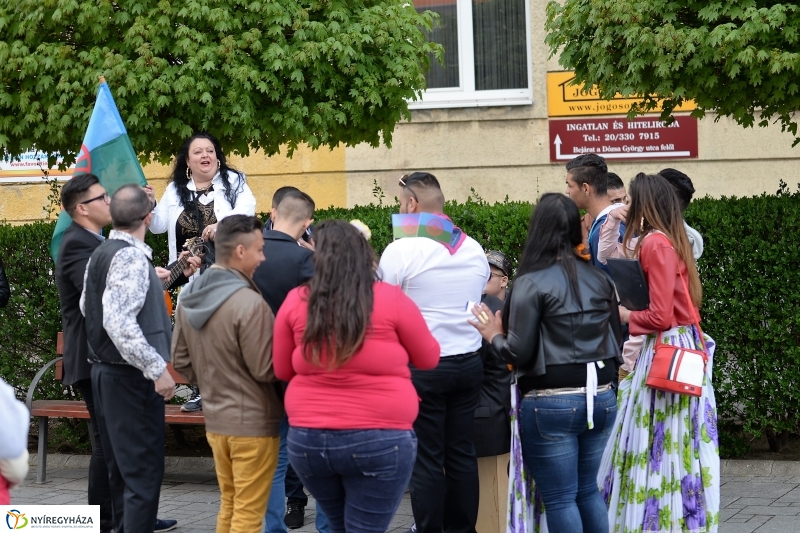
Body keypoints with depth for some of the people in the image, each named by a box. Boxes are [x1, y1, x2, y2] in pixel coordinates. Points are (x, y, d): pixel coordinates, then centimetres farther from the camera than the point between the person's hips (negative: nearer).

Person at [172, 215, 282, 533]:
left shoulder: (190, 298, 3)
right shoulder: (249, 304, -23)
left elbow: (181, 360, 11)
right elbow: (266, 370, -19)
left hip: (215, 420, 8)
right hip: (253, 423, -8)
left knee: (228, 505, 18)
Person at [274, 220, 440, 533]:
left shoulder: (296, 302, 0)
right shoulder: (391, 300, -5)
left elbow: (283, 371, 11)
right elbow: (428, 359, 9)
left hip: (308, 439, 3)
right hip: (379, 441, -3)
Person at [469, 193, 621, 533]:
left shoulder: (532, 282, -11)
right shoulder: (600, 279, 7)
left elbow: (519, 353, -13)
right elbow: (615, 340, 15)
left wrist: (494, 336, 6)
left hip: (552, 403, -6)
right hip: (601, 398, 6)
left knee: (560, 499, 1)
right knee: (589, 491, 17)